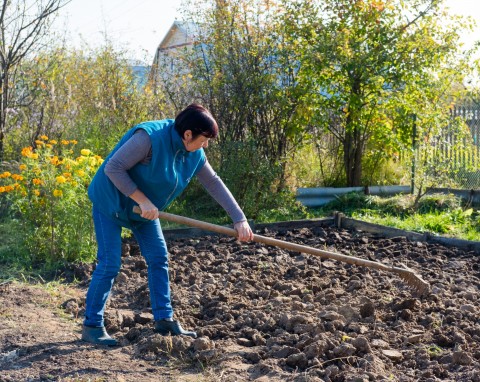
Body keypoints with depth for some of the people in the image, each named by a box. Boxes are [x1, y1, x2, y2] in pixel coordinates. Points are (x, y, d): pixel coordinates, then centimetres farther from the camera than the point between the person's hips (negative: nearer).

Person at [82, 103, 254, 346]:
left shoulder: (194, 155, -8)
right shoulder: (149, 137, -32)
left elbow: (214, 184, -2)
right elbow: (113, 167, -29)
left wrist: (239, 219, -7)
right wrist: (143, 200, -30)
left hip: (144, 208, 8)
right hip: (110, 201, -8)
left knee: (158, 258, 6)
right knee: (110, 263, -9)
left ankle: (164, 320, 14)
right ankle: (92, 326, 3)